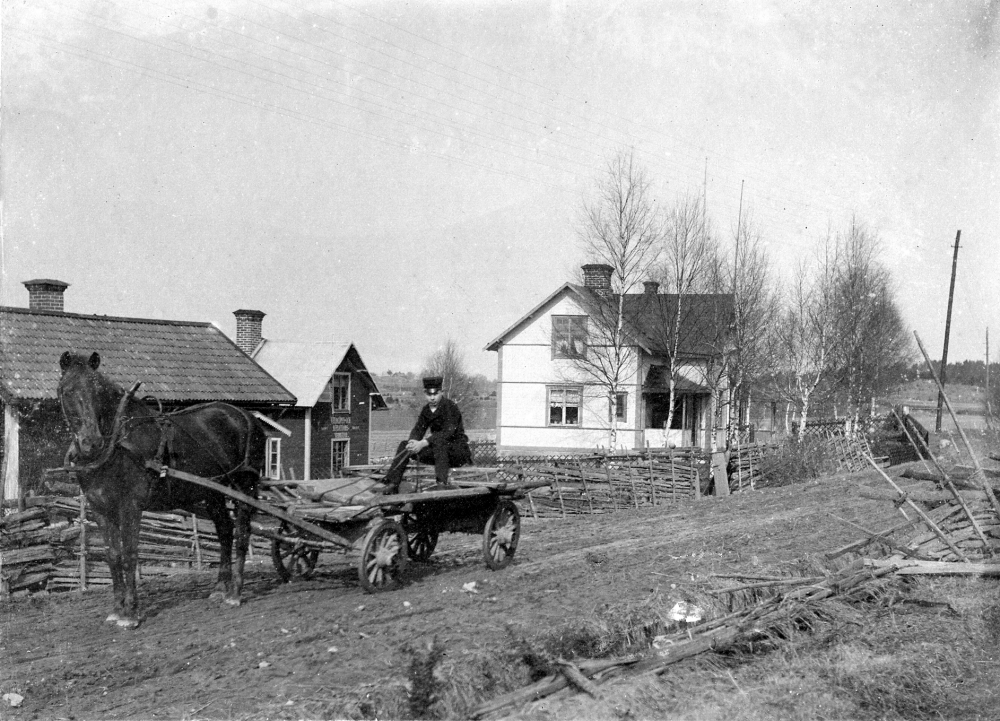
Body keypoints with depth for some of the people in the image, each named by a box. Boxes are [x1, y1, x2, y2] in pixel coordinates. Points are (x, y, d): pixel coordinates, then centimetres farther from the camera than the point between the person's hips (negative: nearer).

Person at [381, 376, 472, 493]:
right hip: (438, 450, 7)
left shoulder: (449, 406, -14)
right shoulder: (426, 410, 8)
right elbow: (418, 429, 1)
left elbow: (448, 432, -26)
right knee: (404, 445, -4)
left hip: (459, 451, -7)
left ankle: (442, 482, -46)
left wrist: (423, 443, -32)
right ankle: (392, 485, -7)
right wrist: (413, 442, -24)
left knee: (438, 440, -38)